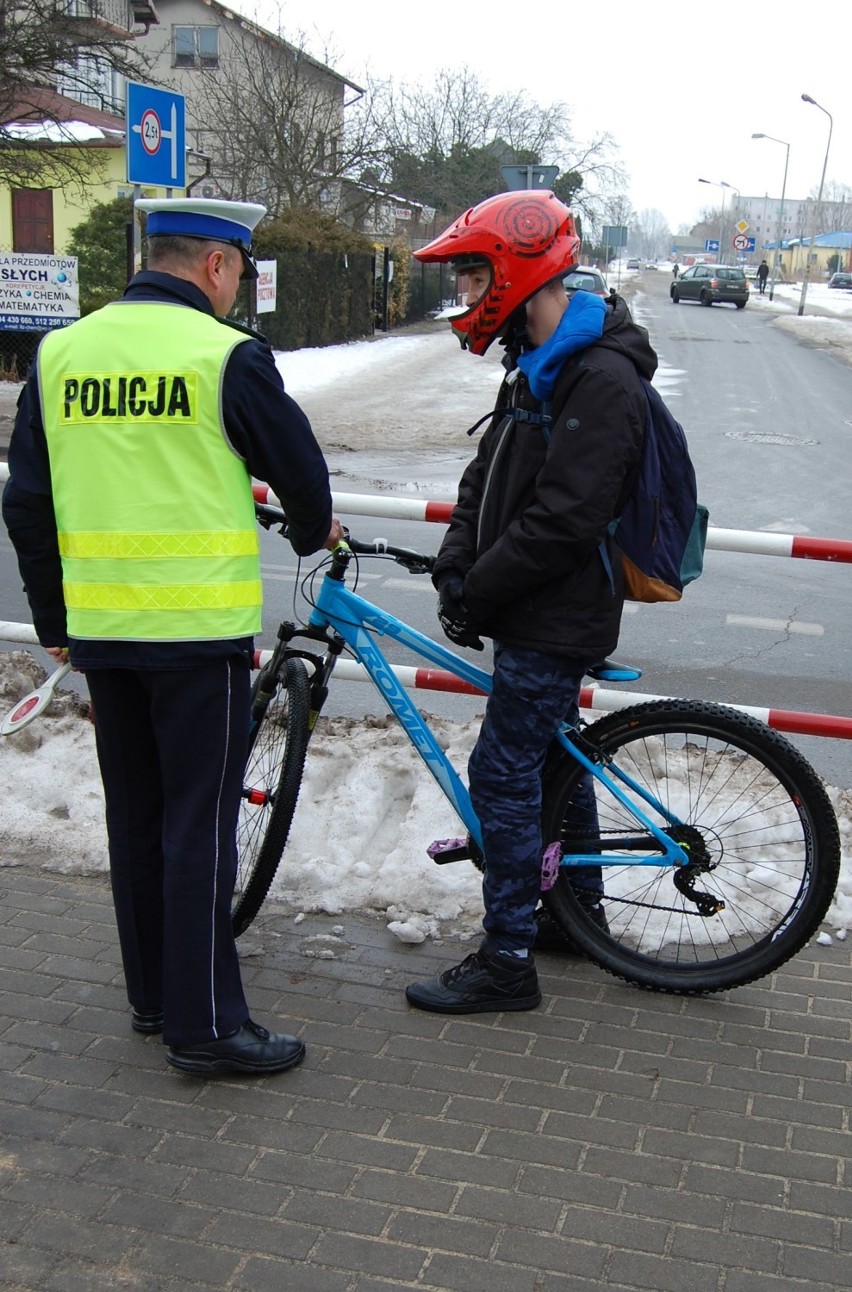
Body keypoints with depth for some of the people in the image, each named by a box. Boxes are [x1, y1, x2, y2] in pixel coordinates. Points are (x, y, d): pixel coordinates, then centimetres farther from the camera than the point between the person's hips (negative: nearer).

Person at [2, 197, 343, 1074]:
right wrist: (312, 531, 23)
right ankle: (206, 1026, 8)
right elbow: (298, 466, 0)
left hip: (99, 627, 6)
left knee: (133, 819, 16)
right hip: (197, 626, -6)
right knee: (199, 828, 1)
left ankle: (152, 996, 28)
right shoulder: (226, 355, -10)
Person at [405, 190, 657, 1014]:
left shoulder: (600, 377, -21)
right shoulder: (540, 360, 11)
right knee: (552, 754, 20)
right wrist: (455, 563, -3)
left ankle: (507, 961, 5)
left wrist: (477, 595, -17)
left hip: (557, 616, -10)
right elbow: (490, 475, 12)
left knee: (502, 773, -6)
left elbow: (563, 522, -26)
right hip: (538, 610, 10)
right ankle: (581, 906, 37)